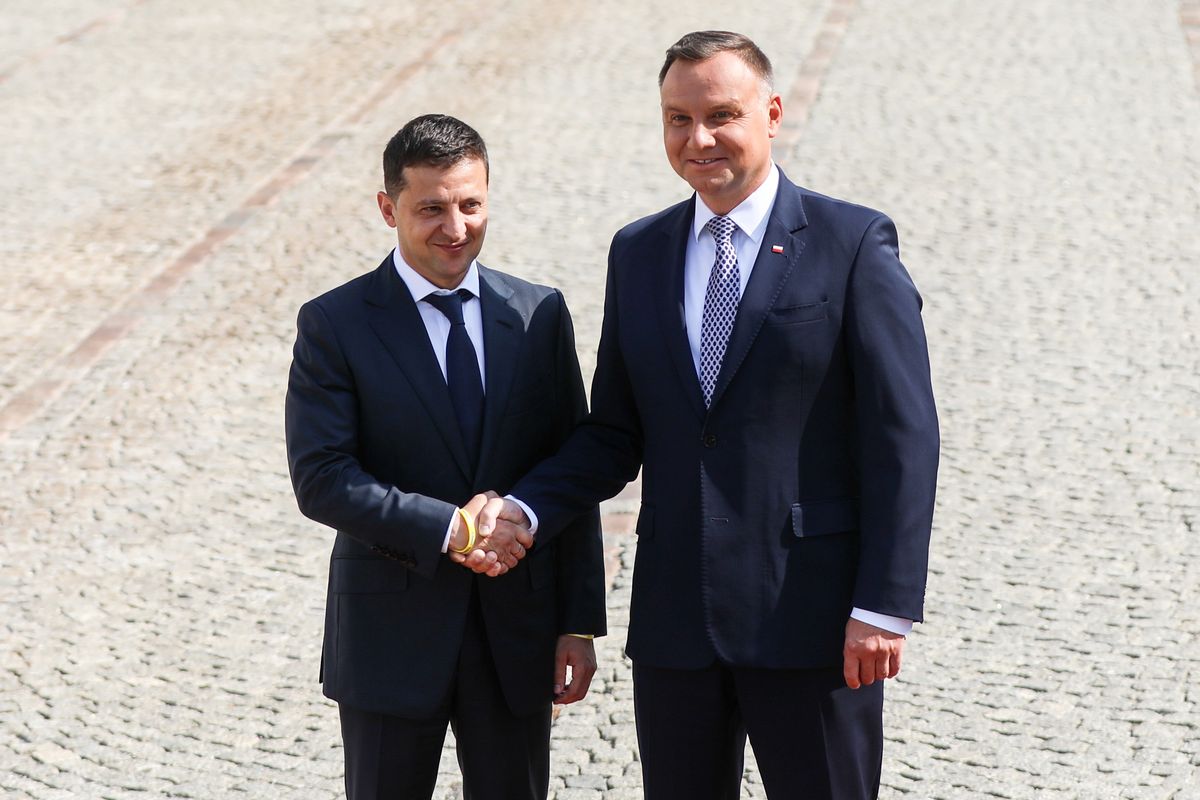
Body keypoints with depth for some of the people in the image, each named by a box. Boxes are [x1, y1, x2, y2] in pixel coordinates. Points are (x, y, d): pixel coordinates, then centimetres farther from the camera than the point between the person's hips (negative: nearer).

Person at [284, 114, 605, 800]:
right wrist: (448, 529, -21)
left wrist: (581, 622, 0)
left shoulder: (540, 314, 3)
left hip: (517, 634, 3)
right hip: (393, 634, -2)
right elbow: (320, 479, -13)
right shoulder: (335, 324, -5)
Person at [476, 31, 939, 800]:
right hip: (676, 619, 5)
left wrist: (884, 607, -14)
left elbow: (902, 437, -8)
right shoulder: (638, 253, 11)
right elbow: (615, 434, 12)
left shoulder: (854, 245, -4)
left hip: (811, 620, -4)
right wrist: (526, 509, -7)